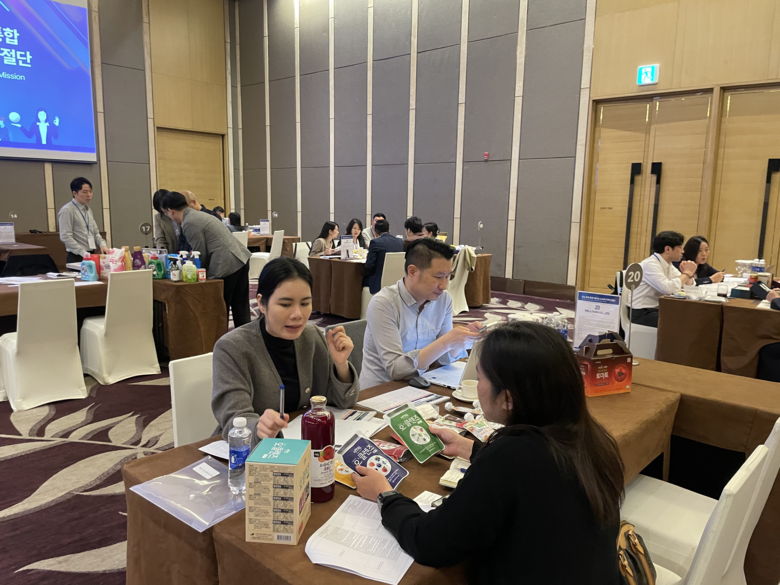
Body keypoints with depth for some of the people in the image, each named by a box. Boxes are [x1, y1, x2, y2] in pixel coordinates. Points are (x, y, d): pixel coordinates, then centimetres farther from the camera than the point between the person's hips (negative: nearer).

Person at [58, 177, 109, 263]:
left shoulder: (88, 210, 15)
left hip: (91, 256, 7)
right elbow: (66, 237, -15)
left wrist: (102, 245, 0)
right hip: (77, 258, -7)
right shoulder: (67, 210, -9)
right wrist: (83, 253, -21)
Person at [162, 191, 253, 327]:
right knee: (241, 310, 14)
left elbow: (201, 256, -10)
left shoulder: (189, 223, -11)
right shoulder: (199, 215, 19)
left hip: (226, 266, -10)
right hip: (241, 259, 10)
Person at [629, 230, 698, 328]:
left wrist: (688, 274, -6)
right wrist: (687, 273, -14)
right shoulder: (650, 264, -16)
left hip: (658, 310, 9)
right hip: (641, 313, -9)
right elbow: (667, 288, -29)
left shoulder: (668, 265, 12)